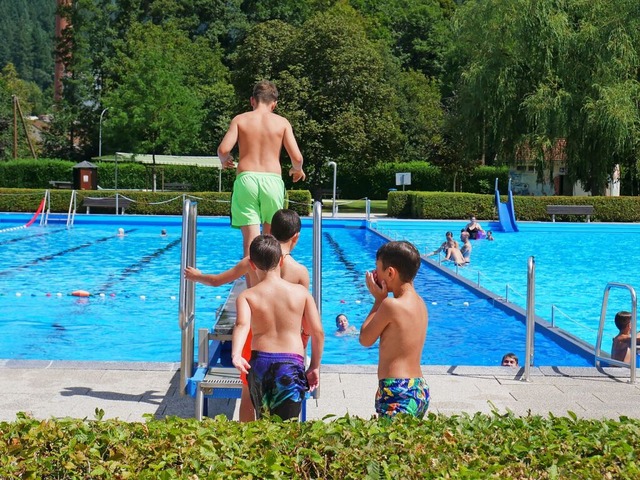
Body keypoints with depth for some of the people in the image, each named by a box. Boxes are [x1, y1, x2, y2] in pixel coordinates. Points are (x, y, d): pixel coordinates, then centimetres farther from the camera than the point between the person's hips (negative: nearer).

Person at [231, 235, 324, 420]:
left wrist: (235, 355, -32)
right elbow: (318, 332, 3)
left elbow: (242, 325, -18)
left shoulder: (246, 296, 2)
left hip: (260, 362, 1)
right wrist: (315, 367, 14)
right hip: (292, 363, -1)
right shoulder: (301, 292, 5)